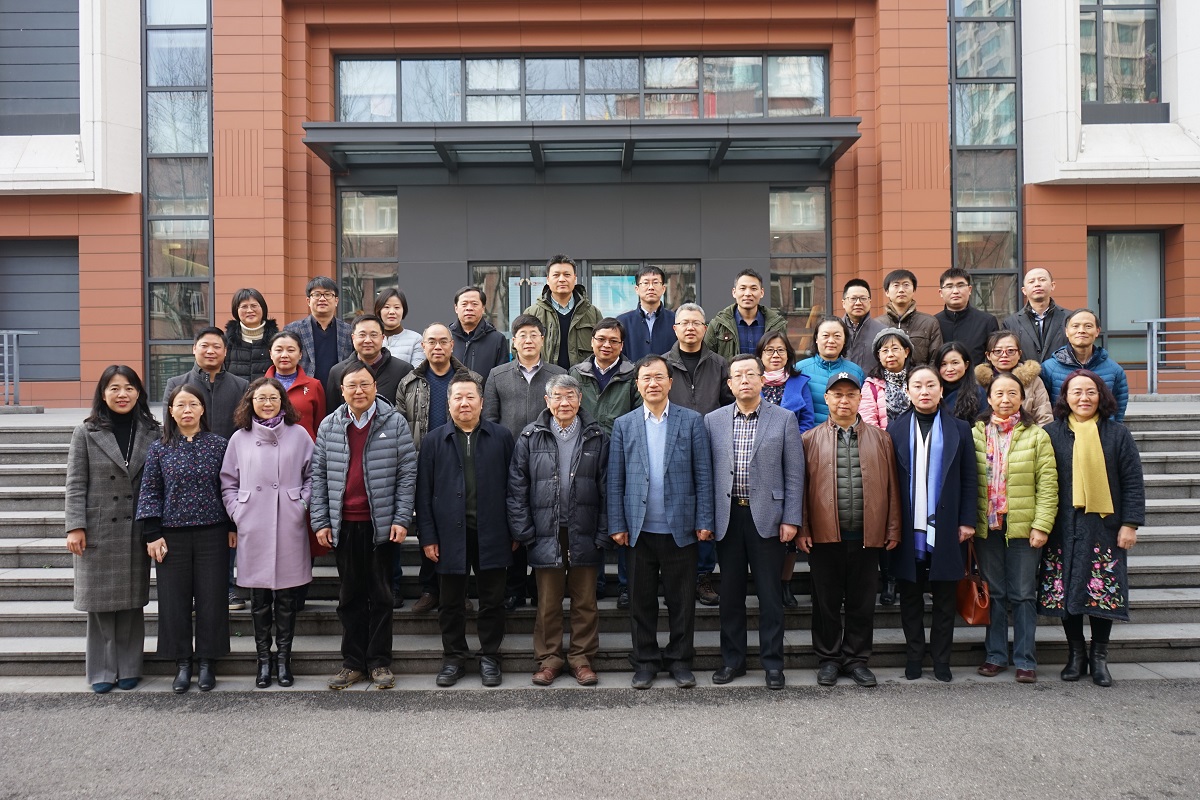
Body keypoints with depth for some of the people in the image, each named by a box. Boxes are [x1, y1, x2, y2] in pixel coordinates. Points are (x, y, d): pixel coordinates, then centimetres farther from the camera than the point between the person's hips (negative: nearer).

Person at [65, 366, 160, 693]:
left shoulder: (151, 433, 5)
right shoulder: (86, 432, 1)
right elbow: (75, 484, -1)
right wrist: (75, 527, -8)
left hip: (136, 531, 1)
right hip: (97, 531, -1)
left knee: (133, 602, 7)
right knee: (100, 603, 4)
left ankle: (129, 668, 18)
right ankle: (102, 671, 15)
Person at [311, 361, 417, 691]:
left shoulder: (394, 422, -2)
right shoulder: (329, 426, 6)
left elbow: (407, 474, -3)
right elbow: (319, 476, 7)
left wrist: (401, 519, -9)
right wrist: (319, 522, 0)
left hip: (381, 524, -2)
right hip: (343, 525, 3)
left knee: (381, 595, 6)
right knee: (350, 596, 10)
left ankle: (380, 662, 15)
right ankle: (353, 662, 20)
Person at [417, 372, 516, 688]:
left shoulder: (501, 437, 4)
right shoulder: (434, 441, 5)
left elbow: (513, 486, 4)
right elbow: (424, 492, 3)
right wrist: (427, 536, -3)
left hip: (492, 533, 0)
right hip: (451, 534, 1)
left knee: (492, 600, 8)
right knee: (450, 602, 9)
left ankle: (489, 657, 21)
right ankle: (453, 658, 23)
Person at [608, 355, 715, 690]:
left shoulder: (692, 421, 3)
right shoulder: (623, 425, 6)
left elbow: (703, 473, 1)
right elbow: (615, 480, 4)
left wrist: (704, 520, -5)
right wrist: (616, 525, -1)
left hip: (680, 526, -1)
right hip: (639, 528, 1)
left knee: (681, 598, 7)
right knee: (641, 599, 8)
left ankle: (679, 659, 21)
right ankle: (645, 660, 21)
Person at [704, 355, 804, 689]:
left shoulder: (784, 418, 2)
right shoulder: (713, 421, 7)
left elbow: (794, 473, 0)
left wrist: (791, 519, -5)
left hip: (767, 516, -2)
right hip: (727, 516, 2)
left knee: (770, 594, 4)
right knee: (730, 593, 10)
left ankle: (772, 662, 16)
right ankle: (732, 659, 22)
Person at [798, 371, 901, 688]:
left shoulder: (880, 438, 8)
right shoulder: (810, 440, 4)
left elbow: (891, 486, 7)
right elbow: (801, 487, 1)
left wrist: (893, 529, 2)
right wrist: (802, 529, -5)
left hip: (867, 535, 1)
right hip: (824, 534, -1)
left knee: (862, 602, 10)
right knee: (827, 601, 8)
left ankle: (856, 659, 23)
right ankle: (828, 659, 22)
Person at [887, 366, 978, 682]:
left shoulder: (959, 429, 7)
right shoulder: (896, 429, 6)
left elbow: (969, 479, 4)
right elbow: (888, 478, 0)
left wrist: (967, 521, -3)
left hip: (945, 529, 0)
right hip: (909, 529, 0)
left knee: (945, 599, 7)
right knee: (910, 597, 8)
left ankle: (942, 661, 17)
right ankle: (914, 657, 18)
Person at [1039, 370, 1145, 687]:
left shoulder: (1118, 435, 4)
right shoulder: (1051, 433, 2)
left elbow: (1133, 483, 3)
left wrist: (1130, 524, -4)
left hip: (1105, 528, 0)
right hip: (1064, 530, 0)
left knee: (1103, 592, 1)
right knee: (1065, 593, 4)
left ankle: (1099, 657, 16)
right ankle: (1076, 654, 20)